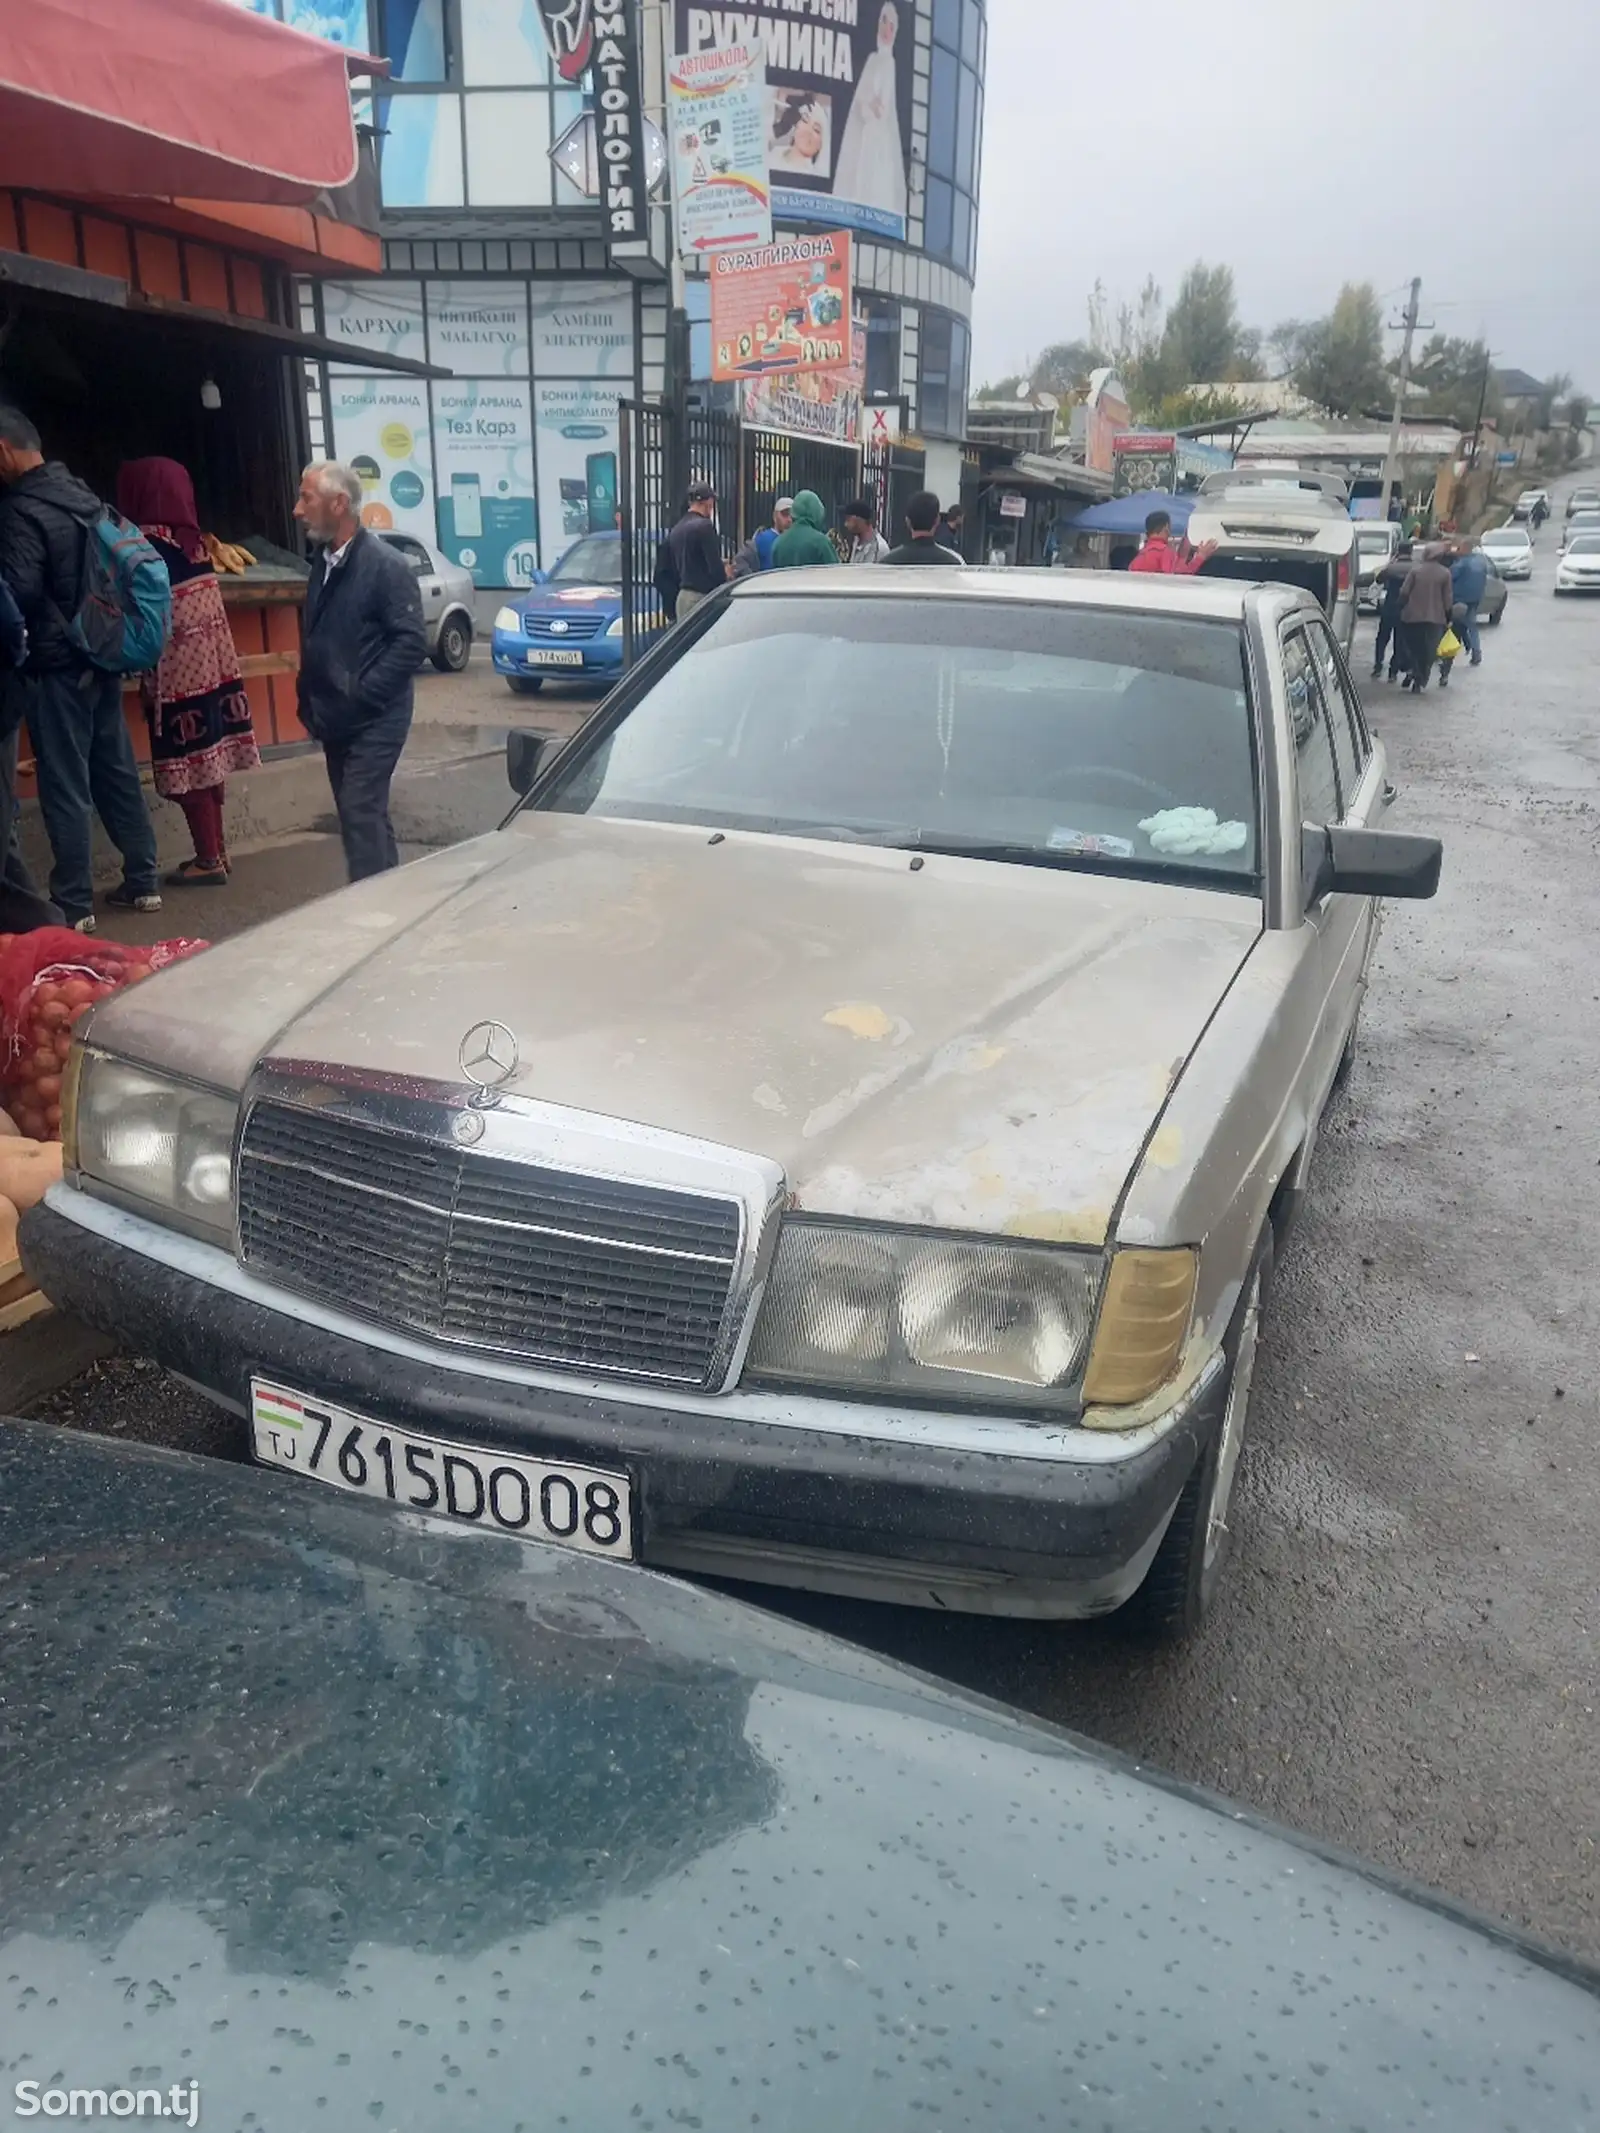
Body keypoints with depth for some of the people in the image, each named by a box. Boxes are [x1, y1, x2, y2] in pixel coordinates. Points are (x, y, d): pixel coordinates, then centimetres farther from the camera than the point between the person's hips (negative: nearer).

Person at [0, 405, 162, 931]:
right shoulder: (81, 492, 9)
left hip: (55, 666, -8)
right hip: (99, 657, 8)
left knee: (64, 785, -2)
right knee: (116, 771, 13)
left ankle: (73, 905, 3)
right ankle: (143, 881, 19)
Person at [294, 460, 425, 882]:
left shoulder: (386, 565, -12)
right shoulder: (324, 564, 12)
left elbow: (411, 641, -17)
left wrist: (360, 696, -19)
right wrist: (310, 702, 11)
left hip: (373, 721, -8)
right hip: (337, 721, 8)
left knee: (361, 815, -13)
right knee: (362, 816, 12)